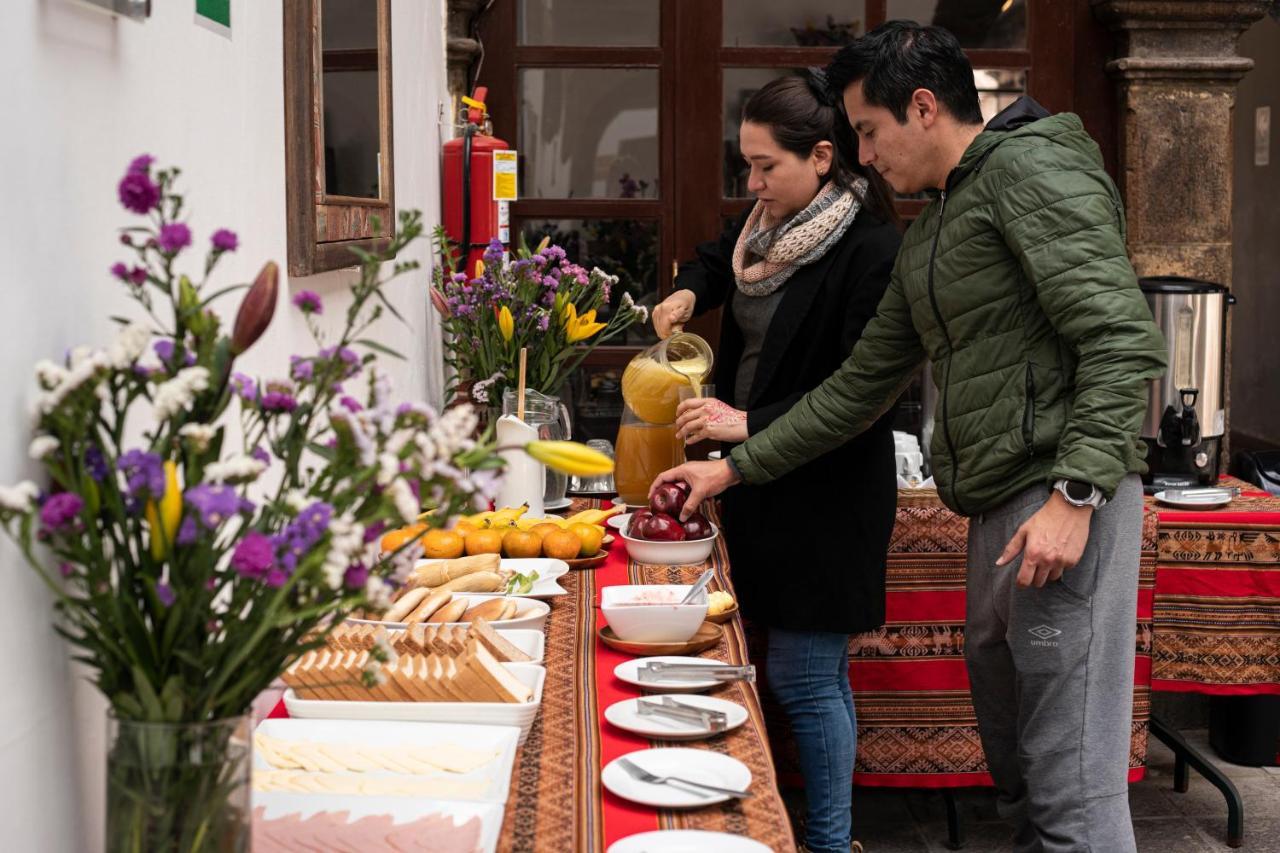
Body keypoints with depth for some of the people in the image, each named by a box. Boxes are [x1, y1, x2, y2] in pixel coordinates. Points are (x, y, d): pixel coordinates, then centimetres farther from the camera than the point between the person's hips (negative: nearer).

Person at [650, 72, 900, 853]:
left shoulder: (871, 251, -18)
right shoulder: (771, 225, 7)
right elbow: (718, 259, 29)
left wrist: (750, 424, -25)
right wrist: (689, 292, 7)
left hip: (829, 491, -8)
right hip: (764, 481, 8)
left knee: (803, 677, -4)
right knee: (817, 671, 16)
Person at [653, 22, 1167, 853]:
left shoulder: (1031, 168, -7)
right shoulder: (928, 236, 22)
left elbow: (1124, 340, -16)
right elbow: (859, 385, 25)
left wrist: (1076, 493, -23)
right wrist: (733, 467, 23)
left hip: (1062, 502, -10)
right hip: (999, 508, 10)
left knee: (1071, 784, -9)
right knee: (1015, 768, 16)